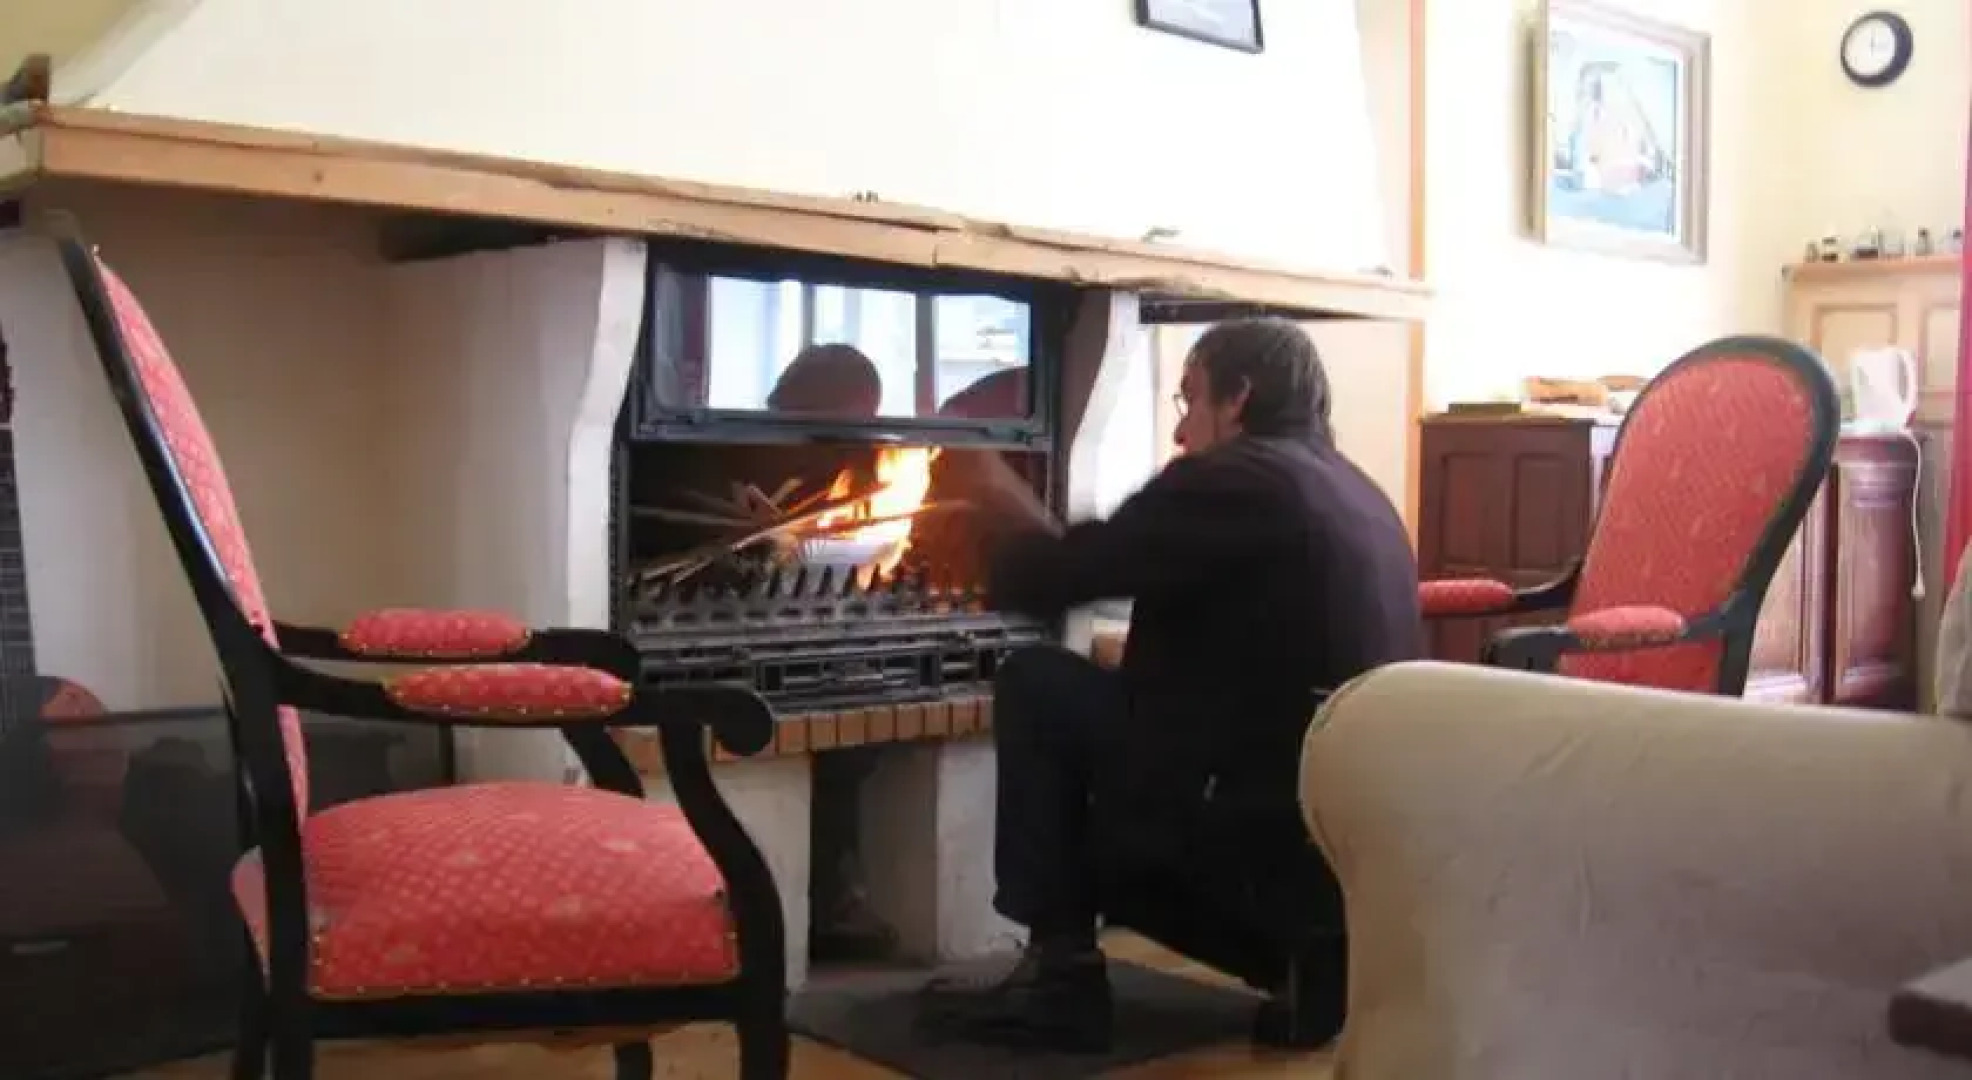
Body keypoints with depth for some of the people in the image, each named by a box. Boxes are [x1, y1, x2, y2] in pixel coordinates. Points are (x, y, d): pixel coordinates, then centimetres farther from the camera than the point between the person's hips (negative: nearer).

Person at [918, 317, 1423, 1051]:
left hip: (1259, 819, -9)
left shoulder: (1234, 477, -10)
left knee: (1034, 684, 2)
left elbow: (1048, 582, -8)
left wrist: (1008, 520, 14)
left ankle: (1060, 972, 5)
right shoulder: (1358, 495, 16)